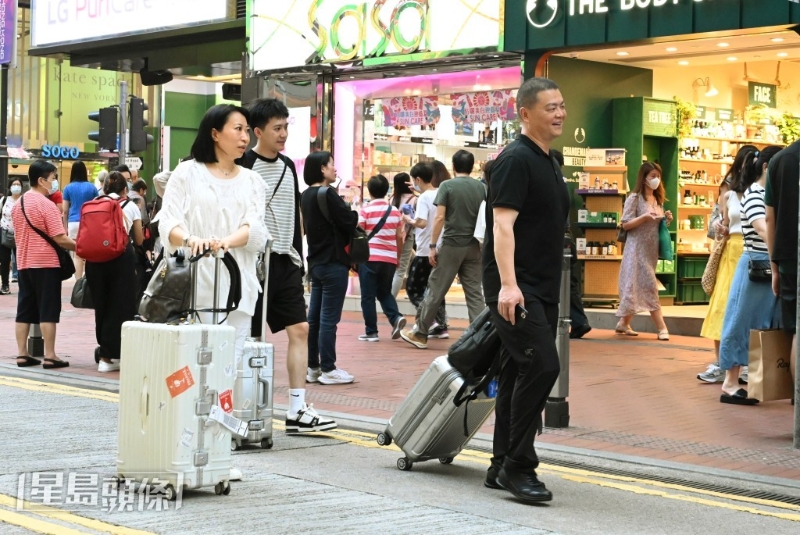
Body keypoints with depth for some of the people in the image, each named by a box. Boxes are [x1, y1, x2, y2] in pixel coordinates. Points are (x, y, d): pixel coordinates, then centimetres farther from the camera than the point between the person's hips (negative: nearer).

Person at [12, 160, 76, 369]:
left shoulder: (18, 203, 11)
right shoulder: (47, 204, -14)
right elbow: (60, 239, -17)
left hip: (24, 263, 7)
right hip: (46, 263, -7)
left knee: (24, 310, 9)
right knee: (48, 311, -4)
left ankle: (22, 354, 10)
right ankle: (49, 356, -3)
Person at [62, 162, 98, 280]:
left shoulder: (68, 188, 3)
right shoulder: (91, 187, 3)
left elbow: (65, 210, 4)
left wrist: (66, 226, 14)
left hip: (74, 223, 0)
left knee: (77, 255, 1)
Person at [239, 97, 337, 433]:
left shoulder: (288, 166, 12)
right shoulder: (243, 166, -9)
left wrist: (298, 257, 16)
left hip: (285, 261, 7)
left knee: (300, 329, 0)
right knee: (250, 336, 1)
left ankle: (297, 411, 2)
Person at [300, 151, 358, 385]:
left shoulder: (307, 196, 11)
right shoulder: (328, 194, -16)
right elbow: (349, 222, -17)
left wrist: (342, 202, 7)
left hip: (316, 262, 9)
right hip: (333, 262, -9)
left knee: (314, 317, 11)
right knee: (329, 318, -4)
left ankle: (313, 367, 17)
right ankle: (328, 369, 1)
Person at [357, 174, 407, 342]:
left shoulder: (366, 210, -3)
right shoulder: (395, 211, 8)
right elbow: (399, 238, 9)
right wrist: (398, 258, 20)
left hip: (369, 258, -4)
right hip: (390, 259, 4)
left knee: (368, 296, 4)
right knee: (385, 292, 19)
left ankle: (371, 332, 3)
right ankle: (396, 318, -4)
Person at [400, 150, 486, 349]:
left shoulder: (447, 186, -5)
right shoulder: (481, 187, 6)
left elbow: (439, 217, -11)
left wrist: (432, 246, -7)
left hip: (451, 245, -3)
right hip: (474, 246, 3)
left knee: (436, 290, 3)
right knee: (474, 292, 5)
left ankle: (420, 333, 9)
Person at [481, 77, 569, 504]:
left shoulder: (547, 162, 18)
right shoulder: (516, 160, -11)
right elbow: (503, 224, -20)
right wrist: (508, 284, -29)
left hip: (542, 290, 10)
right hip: (515, 291, -9)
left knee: (519, 374, 11)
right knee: (542, 366, -17)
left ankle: (502, 468, 17)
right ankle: (517, 466, -10)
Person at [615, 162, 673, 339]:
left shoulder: (658, 199, 14)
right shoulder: (635, 198, -8)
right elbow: (625, 224, -12)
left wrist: (666, 220, 0)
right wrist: (645, 217, -24)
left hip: (651, 249, 7)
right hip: (638, 248, -7)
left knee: (638, 287, 9)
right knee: (649, 286, -11)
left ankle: (624, 323, 19)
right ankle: (661, 328, -14)